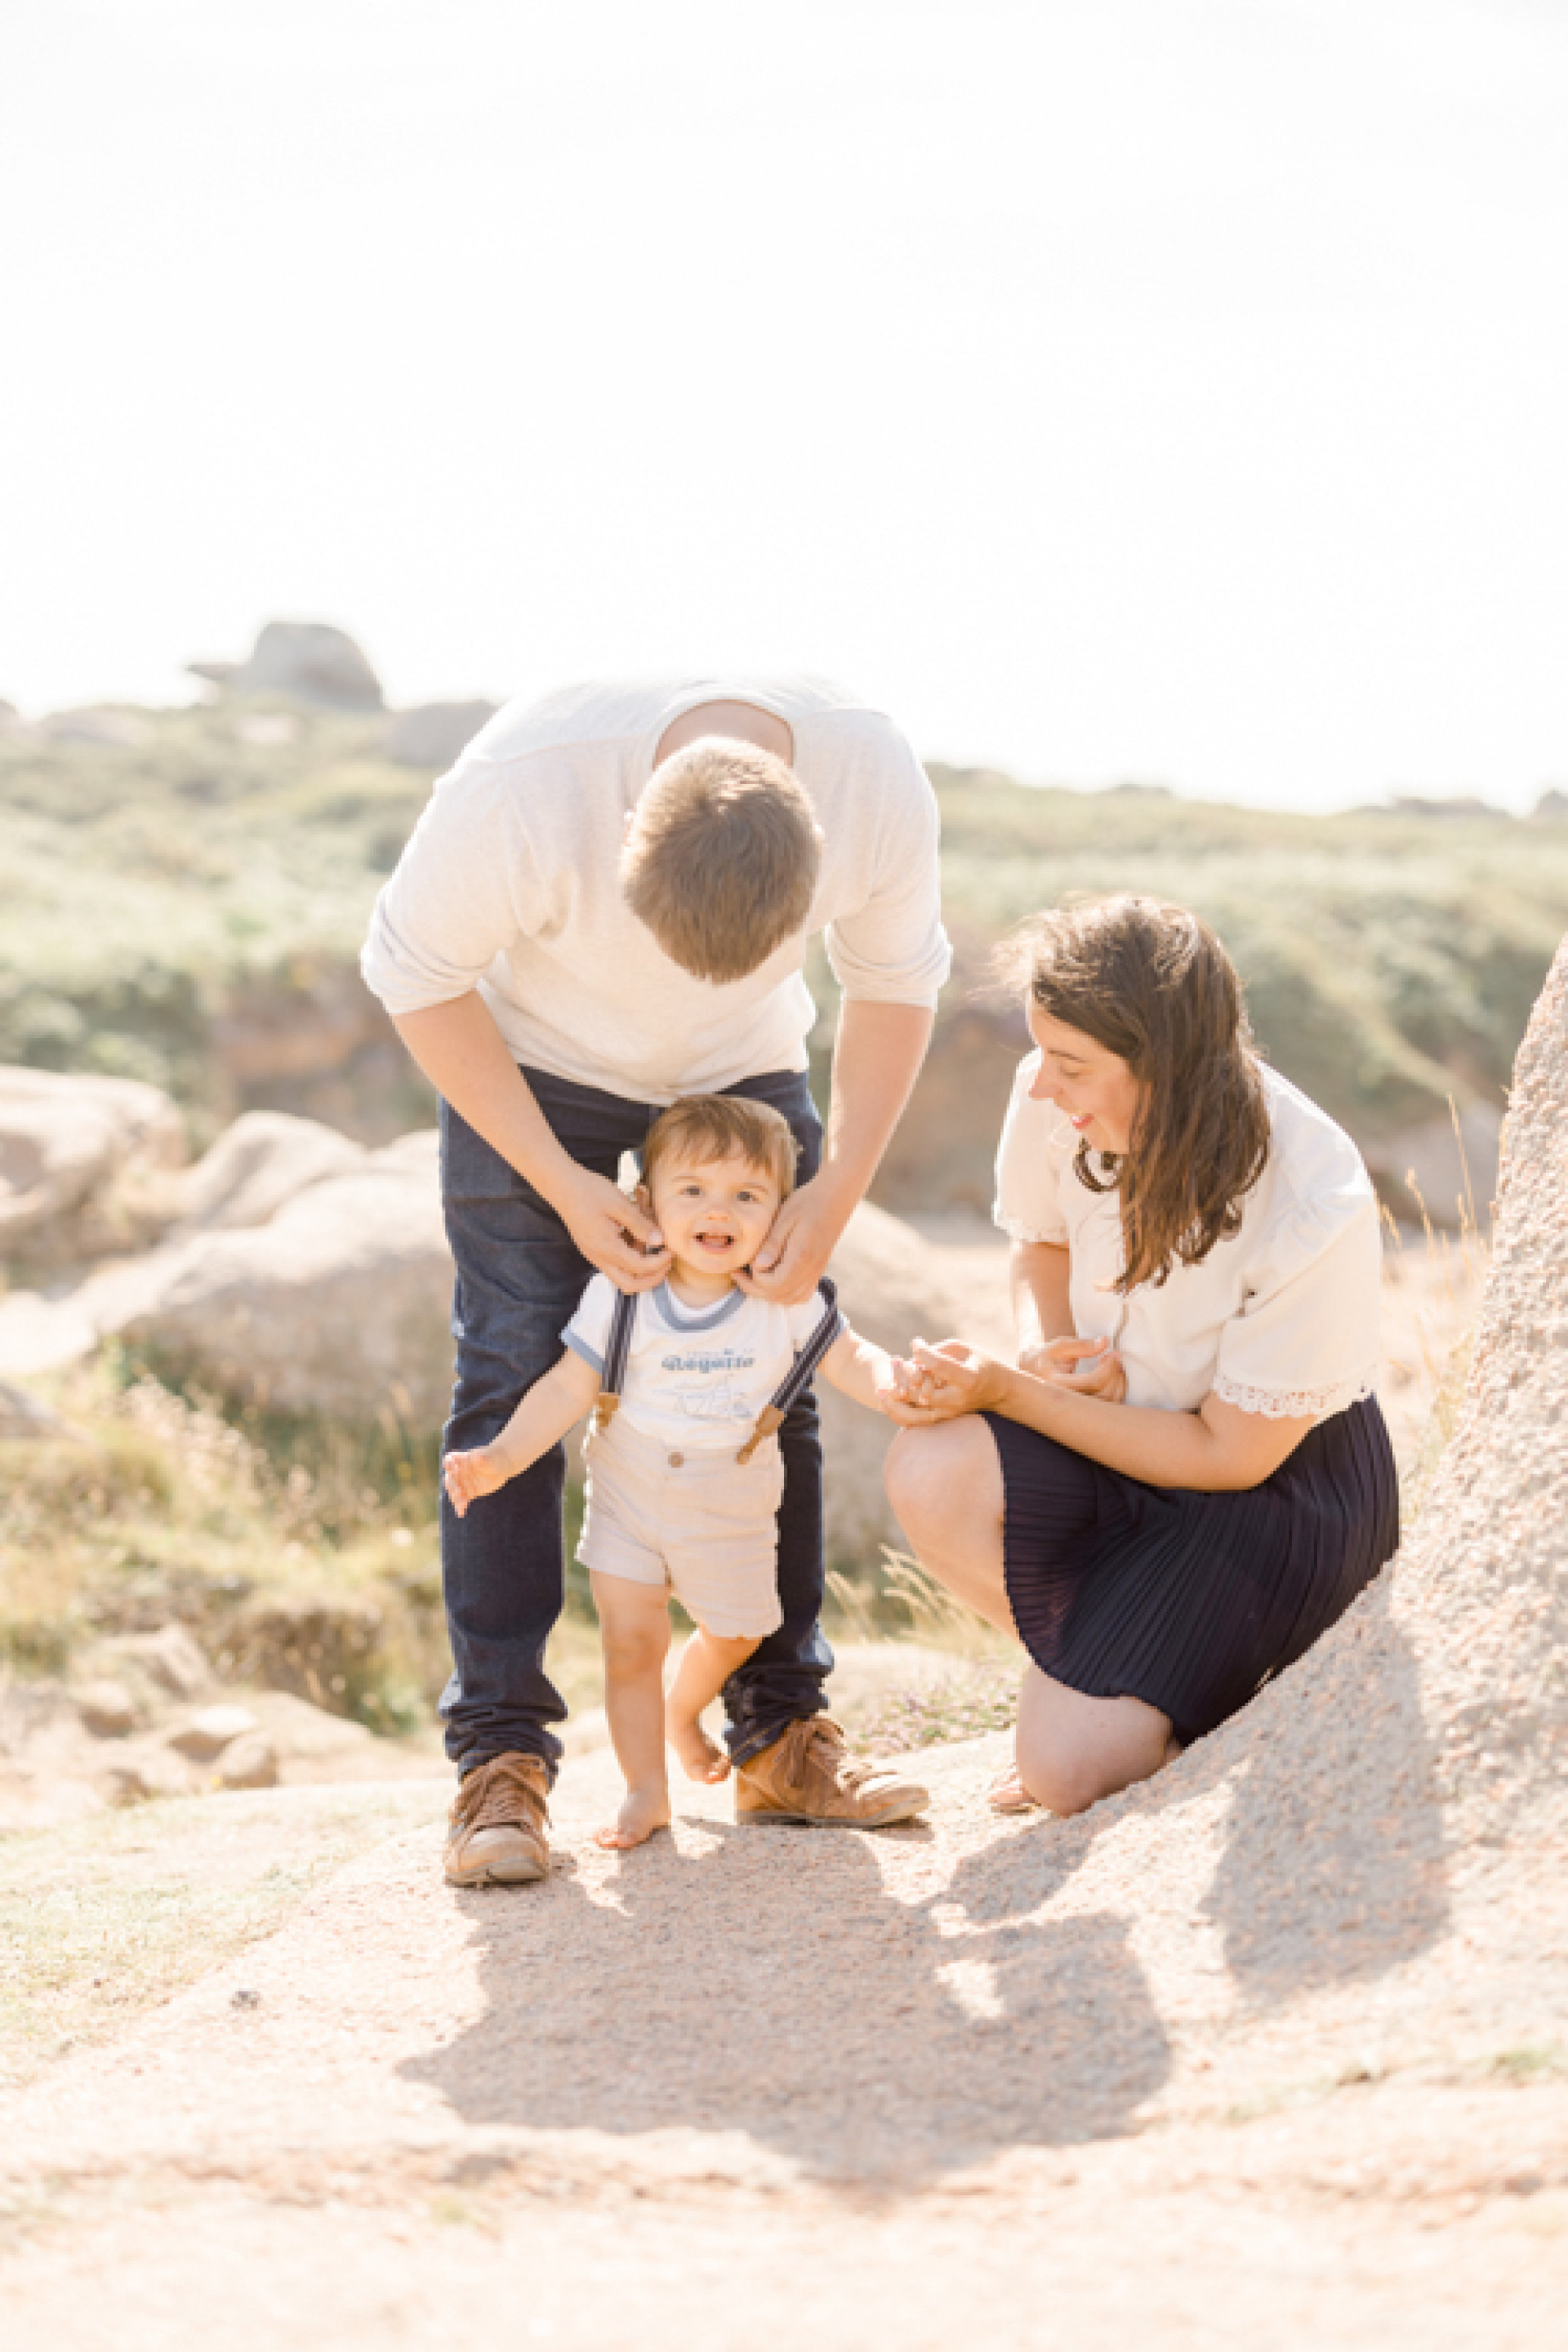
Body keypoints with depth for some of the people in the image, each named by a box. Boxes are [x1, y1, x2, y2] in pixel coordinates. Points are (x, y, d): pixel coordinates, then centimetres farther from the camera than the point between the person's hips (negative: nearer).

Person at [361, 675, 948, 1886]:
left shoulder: (878, 786, -31)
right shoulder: (523, 784, -39)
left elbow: (895, 988, -10)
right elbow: (417, 977, -21)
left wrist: (836, 1194, -19)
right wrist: (562, 1183, -23)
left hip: (745, 1067, 3)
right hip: (533, 1061, -2)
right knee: (513, 1379, -11)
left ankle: (781, 1731, 10)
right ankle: (501, 1756, -6)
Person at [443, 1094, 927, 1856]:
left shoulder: (786, 1302, -14)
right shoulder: (620, 1295, -18)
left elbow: (850, 1360, -4)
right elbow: (569, 1388, -16)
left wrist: (898, 1384, -25)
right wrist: (502, 1457, -26)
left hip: (732, 1509, 2)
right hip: (629, 1494, -2)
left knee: (733, 1636, 17)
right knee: (630, 1638, -8)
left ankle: (682, 1715, 50)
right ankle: (646, 1789, 8)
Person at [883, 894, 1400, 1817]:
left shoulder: (1317, 1218, -32)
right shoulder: (1055, 1103, -17)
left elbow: (1230, 1455, -20)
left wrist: (1012, 1393, -22)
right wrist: (1046, 1352, -14)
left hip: (1285, 1476, -5)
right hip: (1124, 1408, 5)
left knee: (1074, 1772, -20)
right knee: (932, 1477, -28)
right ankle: (1092, 1674, 1)